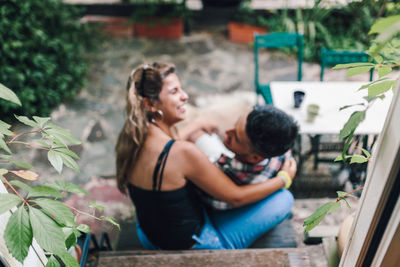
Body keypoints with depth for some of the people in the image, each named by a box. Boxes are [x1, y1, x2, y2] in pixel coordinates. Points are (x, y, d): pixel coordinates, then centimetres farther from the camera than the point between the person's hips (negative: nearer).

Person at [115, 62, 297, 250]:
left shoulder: (133, 137, -8)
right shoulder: (183, 152, -33)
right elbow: (236, 197, -20)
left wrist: (197, 126, 31)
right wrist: (284, 178, -5)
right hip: (191, 247, -8)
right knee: (284, 198, -1)